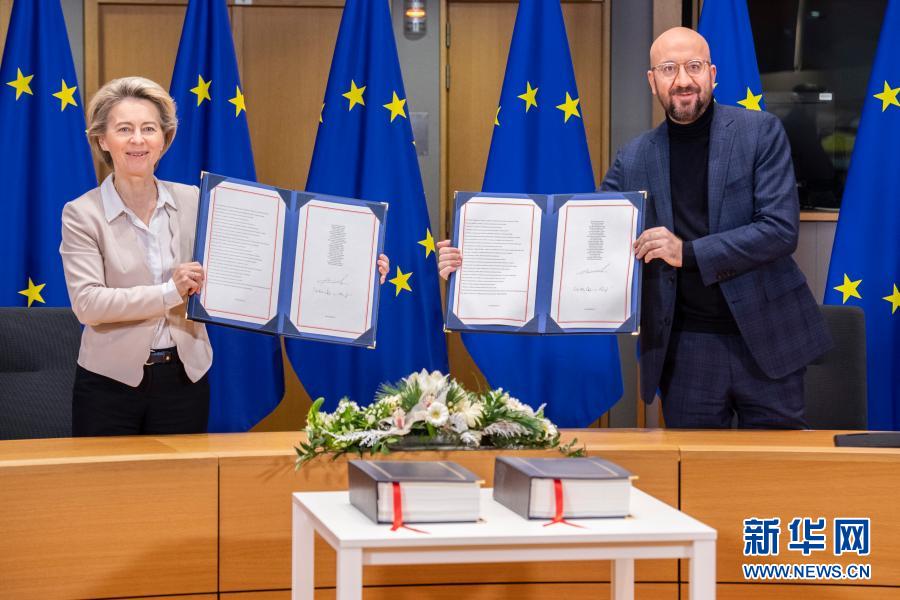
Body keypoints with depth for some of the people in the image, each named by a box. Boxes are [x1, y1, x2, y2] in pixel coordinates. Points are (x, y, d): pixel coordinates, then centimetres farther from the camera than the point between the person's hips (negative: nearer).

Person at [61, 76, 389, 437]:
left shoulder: (194, 202, 2)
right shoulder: (82, 214, -6)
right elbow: (86, 302, -15)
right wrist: (169, 292, -24)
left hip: (184, 379, 2)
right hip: (111, 381, -2)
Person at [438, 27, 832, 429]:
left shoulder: (761, 133, -2)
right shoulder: (635, 158, 6)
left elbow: (782, 228, -11)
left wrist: (689, 253, -21)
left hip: (766, 340, -2)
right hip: (685, 347, 2)